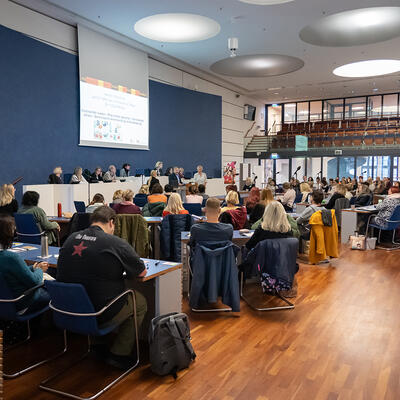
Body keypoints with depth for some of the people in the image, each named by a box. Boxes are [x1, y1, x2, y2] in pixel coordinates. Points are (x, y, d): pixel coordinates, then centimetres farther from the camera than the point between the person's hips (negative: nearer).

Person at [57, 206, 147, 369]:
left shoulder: (71, 238, 3)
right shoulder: (116, 243, -14)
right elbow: (142, 272, -3)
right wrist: (123, 269, 17)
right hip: (101, 315, -6)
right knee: (140, 302, 17)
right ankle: (118, 354, 15)